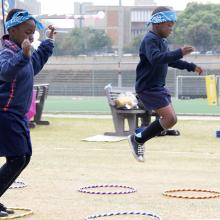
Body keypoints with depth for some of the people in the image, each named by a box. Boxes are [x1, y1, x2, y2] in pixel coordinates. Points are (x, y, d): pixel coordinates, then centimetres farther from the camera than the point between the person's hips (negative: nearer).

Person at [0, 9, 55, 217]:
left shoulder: (21, 51, 12)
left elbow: (35, 64, 35)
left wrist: (48, 43, 38)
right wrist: (23, 56, -58)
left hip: (17, 116, 11)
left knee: (24, 157, 14)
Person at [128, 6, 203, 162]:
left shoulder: (162, 41, 14)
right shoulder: (150, 40, -16)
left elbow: (170, 60, 29)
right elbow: (156, 58, -35)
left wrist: (191, 66, 24)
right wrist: (179, 53, -42)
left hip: (159, 87, 10)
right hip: (148, 87, -10)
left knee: (170, 119, 12)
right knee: (170, 119, -16)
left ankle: (139, 139, 19)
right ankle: (138, 139, -3)